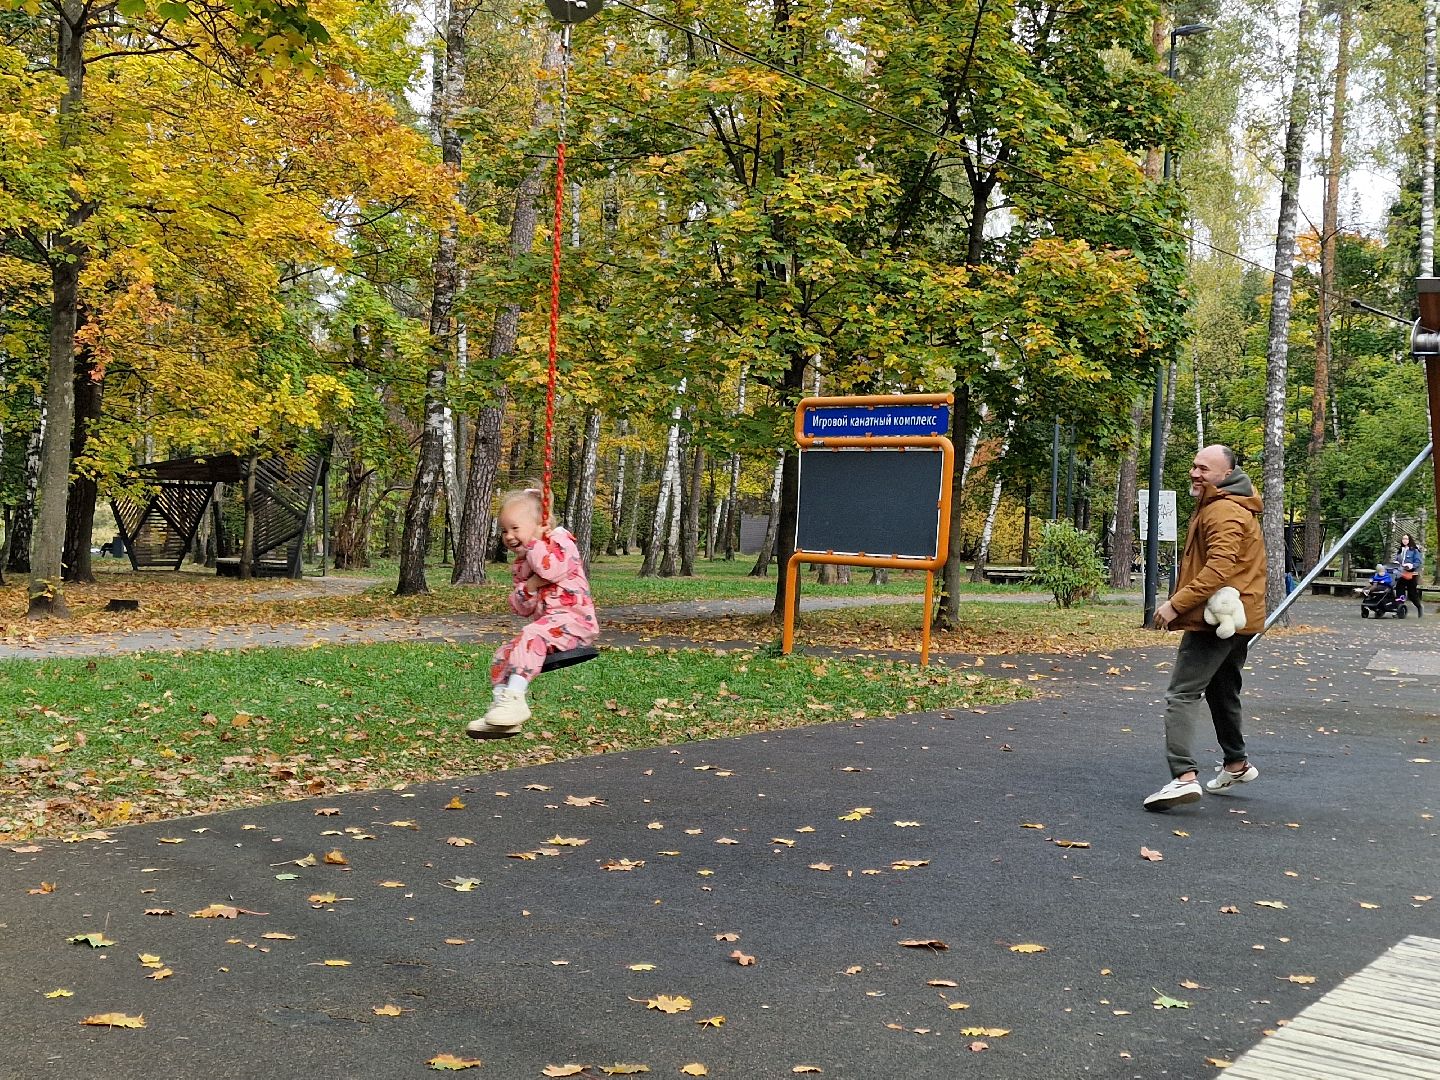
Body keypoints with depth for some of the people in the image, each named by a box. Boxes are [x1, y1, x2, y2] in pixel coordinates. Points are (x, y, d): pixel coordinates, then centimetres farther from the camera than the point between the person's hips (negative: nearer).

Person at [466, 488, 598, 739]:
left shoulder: (560, 542, -3)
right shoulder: (520, 566, 20)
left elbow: (552, 569, -27)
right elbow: (521, 609, 13)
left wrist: (532, 542, -14)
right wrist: (529, 588, -8)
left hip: (573, 618, -9)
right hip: (545, 622, 9)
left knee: (531, 635, -33)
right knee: (502, 654, 1)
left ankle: (514, 698, -38)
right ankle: (501, 711, 2)